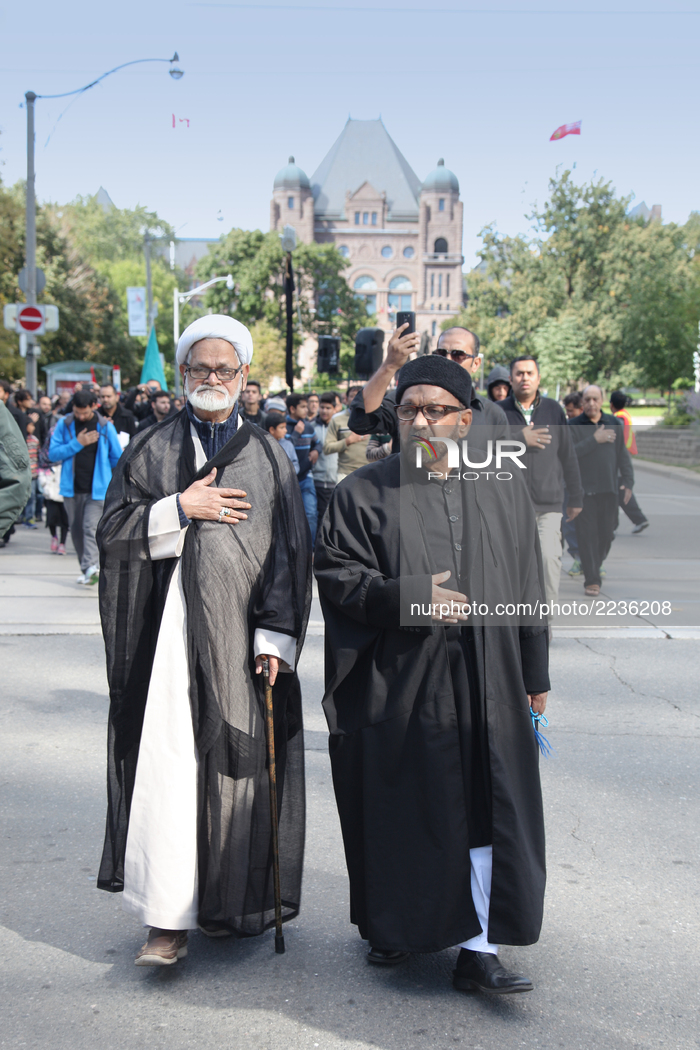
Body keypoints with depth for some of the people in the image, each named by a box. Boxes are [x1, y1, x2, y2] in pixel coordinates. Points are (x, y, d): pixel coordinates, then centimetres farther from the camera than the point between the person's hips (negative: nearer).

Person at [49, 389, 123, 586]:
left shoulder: (105, 426, -1)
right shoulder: (64, 424, 2)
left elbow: (117, 458, 8)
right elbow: (53, 454, -4)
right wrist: (77, 444, -11)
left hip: (97, 488, -3)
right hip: (72, 488, 3)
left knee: (90, 527, -17)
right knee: (76, 530, 7)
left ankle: (90, 567, -25)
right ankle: (88, 571, 16)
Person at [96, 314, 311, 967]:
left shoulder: (269, 457, 9)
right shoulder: (151, 450, 10)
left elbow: (290, 553, 4)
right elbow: (112, 533, 4)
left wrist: (276, 636, -6)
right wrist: (180, 507, -9)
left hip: (241, 632, 1)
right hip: (167, 630, 0)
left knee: (238, 759, 2)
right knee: (168, 763, -7)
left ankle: (233, 902, 19)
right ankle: (168, 918, -2)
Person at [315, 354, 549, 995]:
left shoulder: (504, 495, 8)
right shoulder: (363, 494, 1)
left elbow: (528, 591, 11)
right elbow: (334, 574, -5)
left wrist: (535, 676, 11)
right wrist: (408, 597, -18)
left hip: (485, 686, 2)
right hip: (398, 686, -1)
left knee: (484, 812, 0)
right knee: (399, 816, 7)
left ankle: (477, 948, 9)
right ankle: (394, 929, 27)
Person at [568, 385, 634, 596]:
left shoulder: (614, 423, 10)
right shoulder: (574, 426, -1)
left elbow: (622, 455, 12)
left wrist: (628, 481, 6)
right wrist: (594, 440, -17)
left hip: (609, 488, 3)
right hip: (584, 489, -3)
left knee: (606, 532, 5)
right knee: (587, 534, -7)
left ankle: (594, 568, 28)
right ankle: (592, 580, -4)